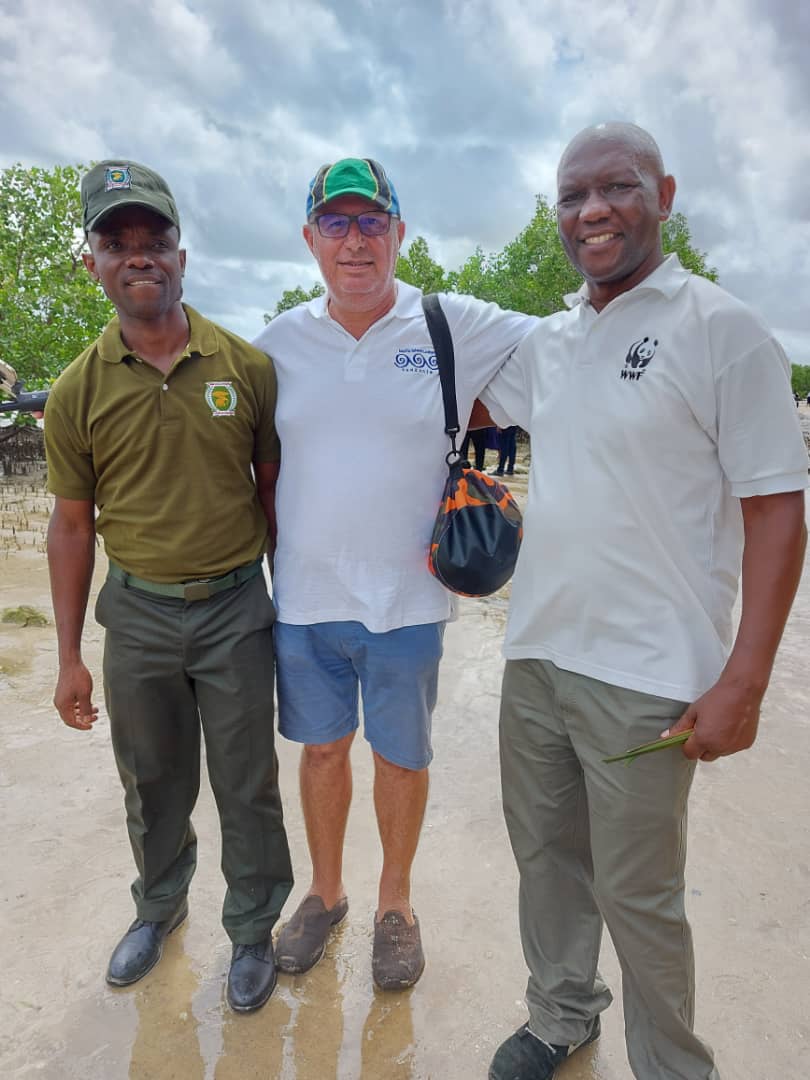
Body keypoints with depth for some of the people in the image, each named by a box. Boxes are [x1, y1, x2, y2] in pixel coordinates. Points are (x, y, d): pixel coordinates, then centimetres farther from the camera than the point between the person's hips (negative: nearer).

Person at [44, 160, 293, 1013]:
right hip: (136, 612, 2)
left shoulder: (246, 366, -5)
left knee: (246, 786, 12)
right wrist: (69, 657, 4)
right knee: (152, 783, 21)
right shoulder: (77, 391, -3)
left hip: (236, 605, -1)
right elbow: (72, 524, 2)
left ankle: (252, 929, 37)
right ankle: (159, 905, 48)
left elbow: (275, 488, 2)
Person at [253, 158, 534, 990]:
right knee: (321, 748, 19)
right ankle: (324, 891, 44)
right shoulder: (279, 342, 2)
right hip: (303, 596, 2)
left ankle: (395, 902, 41)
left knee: (401, 757, 15)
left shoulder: (457, 328, -6)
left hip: (406, 599, -2)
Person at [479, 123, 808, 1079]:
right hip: (534, 655, 6)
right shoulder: (548, 342, 9)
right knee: (545, 857, 20)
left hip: (645, 676, -6)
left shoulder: (722, 331, -8)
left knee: (636, 895, 8)